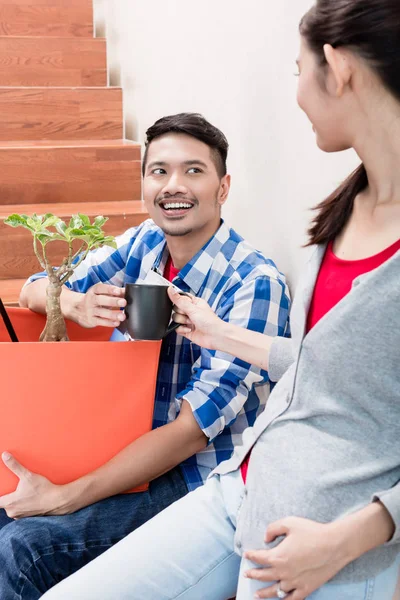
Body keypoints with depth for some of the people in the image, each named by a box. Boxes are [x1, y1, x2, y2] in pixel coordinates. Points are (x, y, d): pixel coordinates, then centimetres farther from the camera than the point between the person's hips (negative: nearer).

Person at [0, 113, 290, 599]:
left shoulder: (255, 284, -20)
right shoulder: (143, 244, 0)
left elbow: (192, 428, -23)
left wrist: (63, 499, -25)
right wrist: (78, 305, -21)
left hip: (200, 481, -6)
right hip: (130, 455, 6)